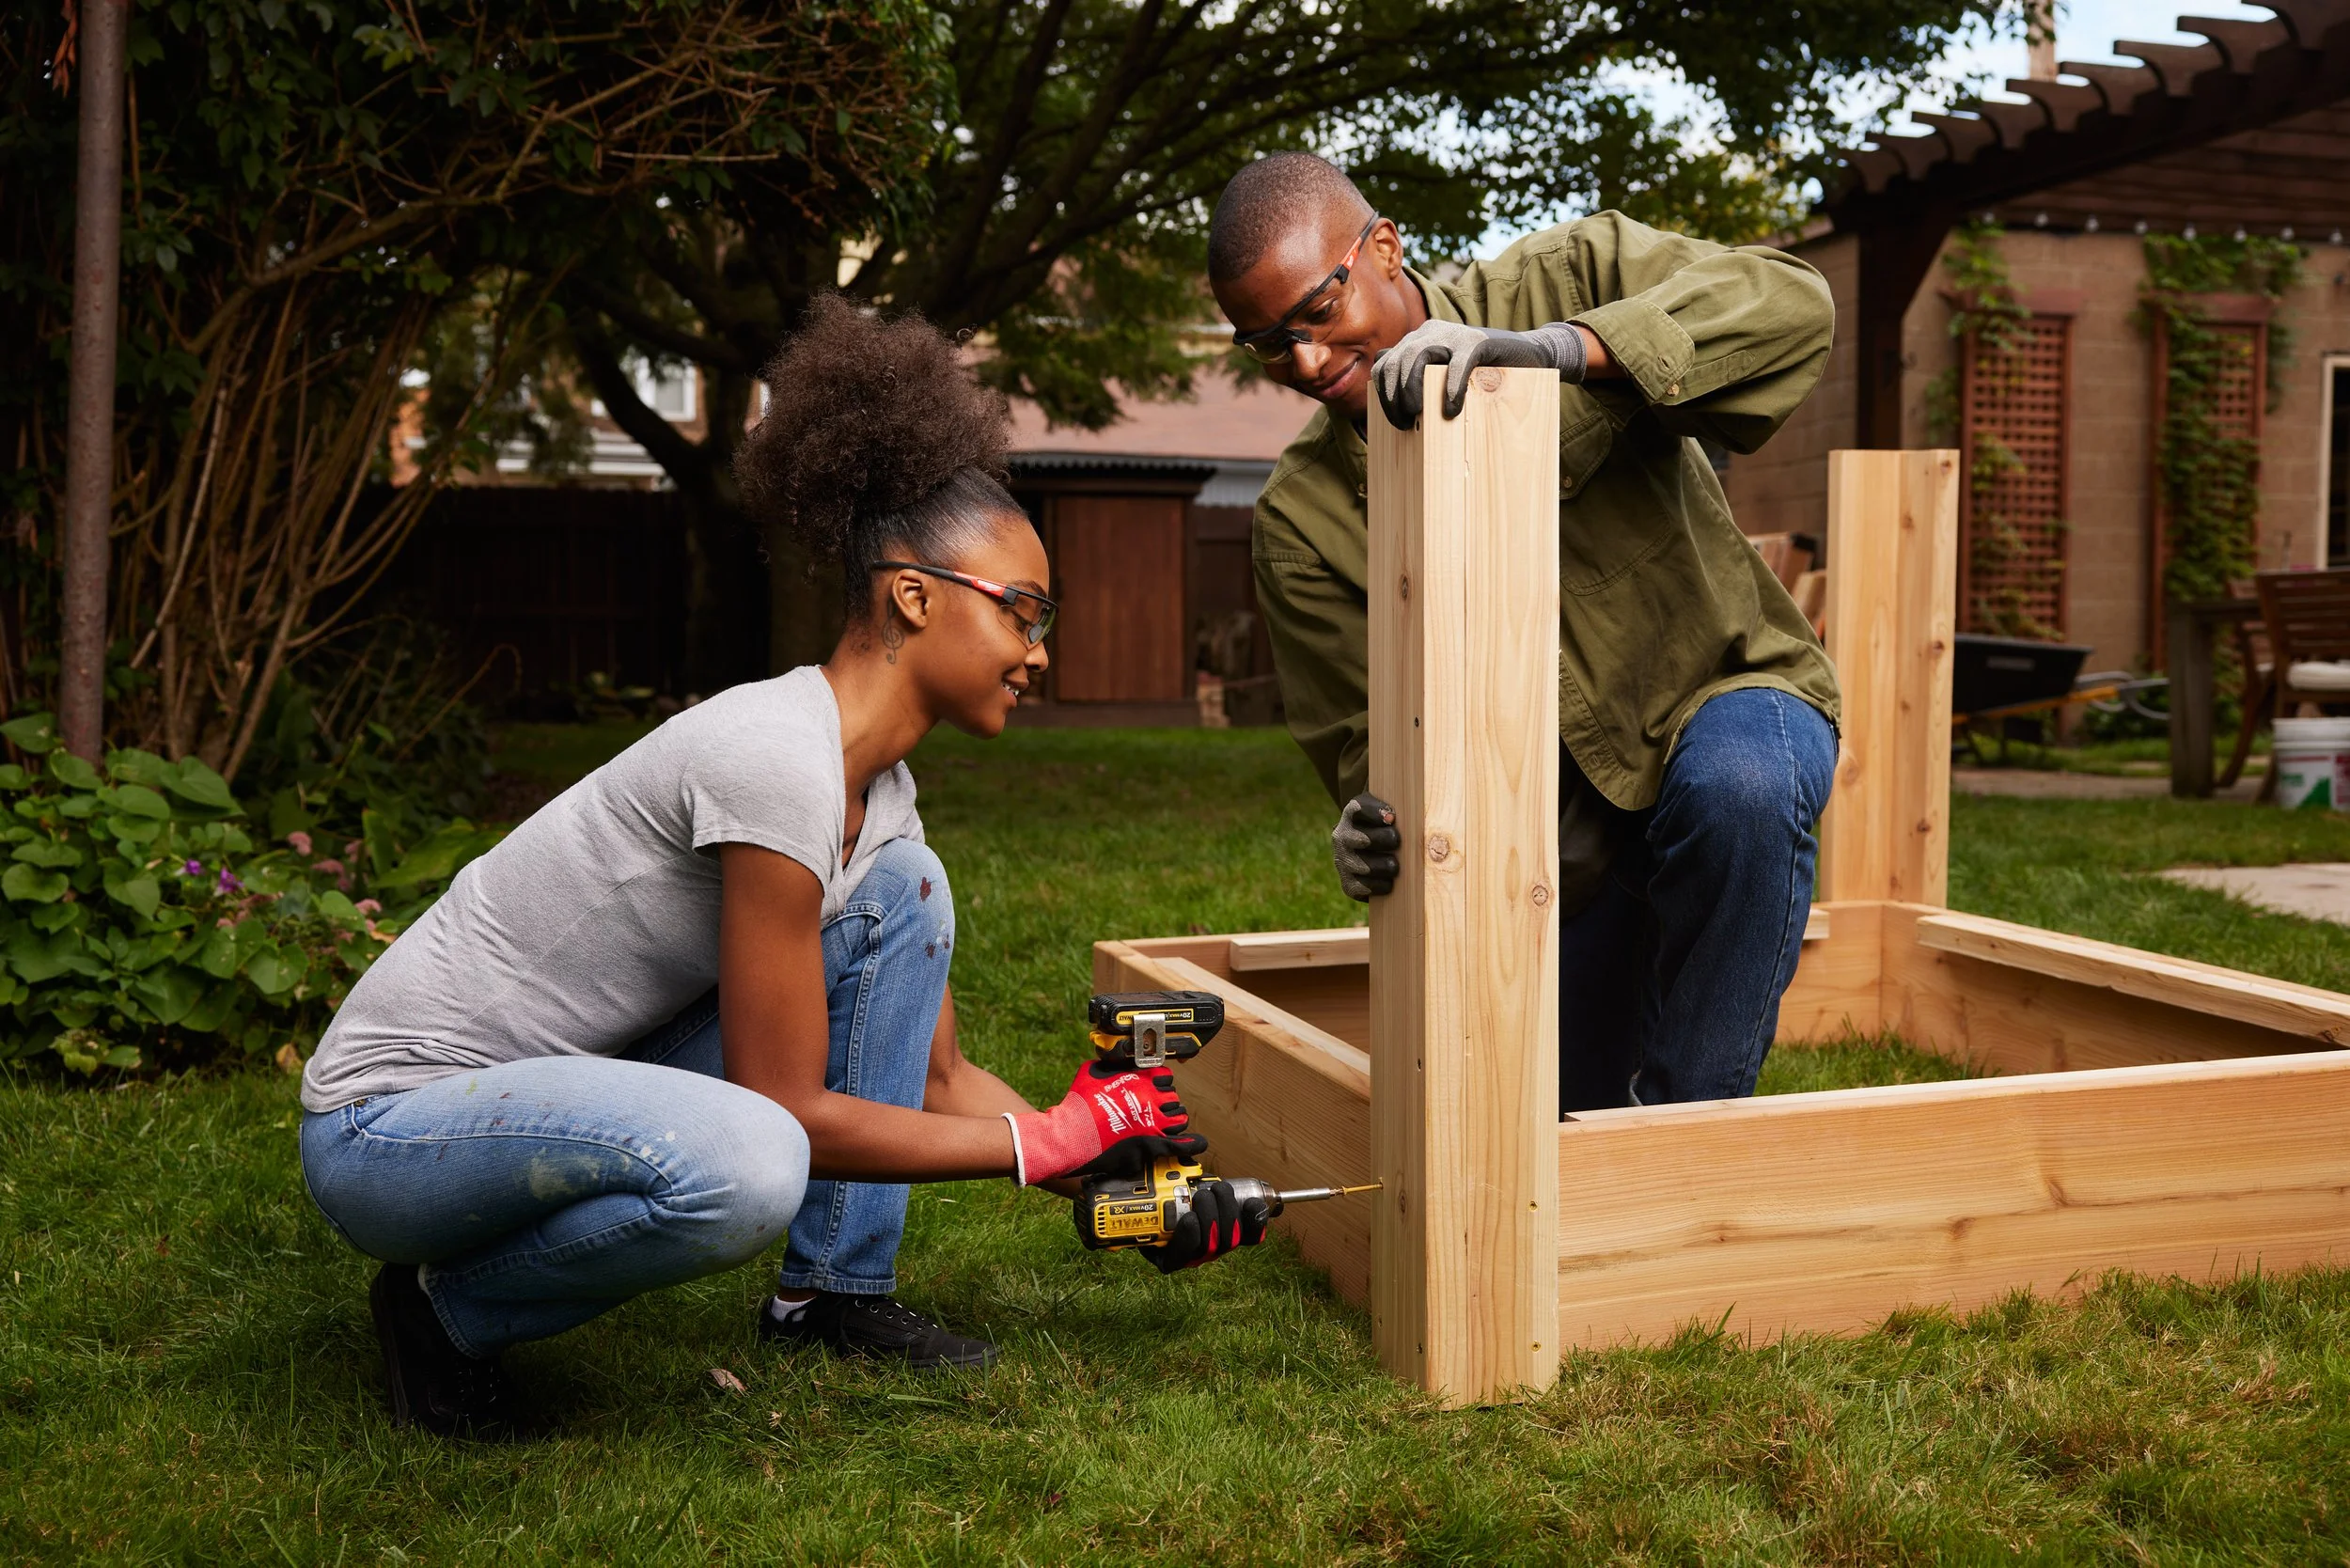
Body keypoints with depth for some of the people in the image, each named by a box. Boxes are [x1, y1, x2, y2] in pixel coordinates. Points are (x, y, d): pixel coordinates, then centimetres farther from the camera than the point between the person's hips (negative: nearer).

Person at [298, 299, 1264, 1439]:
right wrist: (1051, 1141, -14)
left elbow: (938, 1077, 11)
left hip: (571, 1086, 9)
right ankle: (451, 1306, -7)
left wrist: (1126, 1178, 4)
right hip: (390, 1122, -9)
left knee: (904, 891, 1)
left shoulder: (876, 789, 3)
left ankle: (833, 1292, 8)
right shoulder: (778, 761, -26)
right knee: (748, 1167, -37)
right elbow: (787, 1110, -22)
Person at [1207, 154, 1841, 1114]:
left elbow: (1791, 307, -31)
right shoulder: (1301, 519, -9)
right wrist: (1372, 831, -33)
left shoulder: (1567, 285, -13)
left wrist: (1554, 347, -44)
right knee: (1570, 1134, 6)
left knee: (1738, 788, -39)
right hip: (1563, 840, 3)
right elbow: (1368, 737, -8)